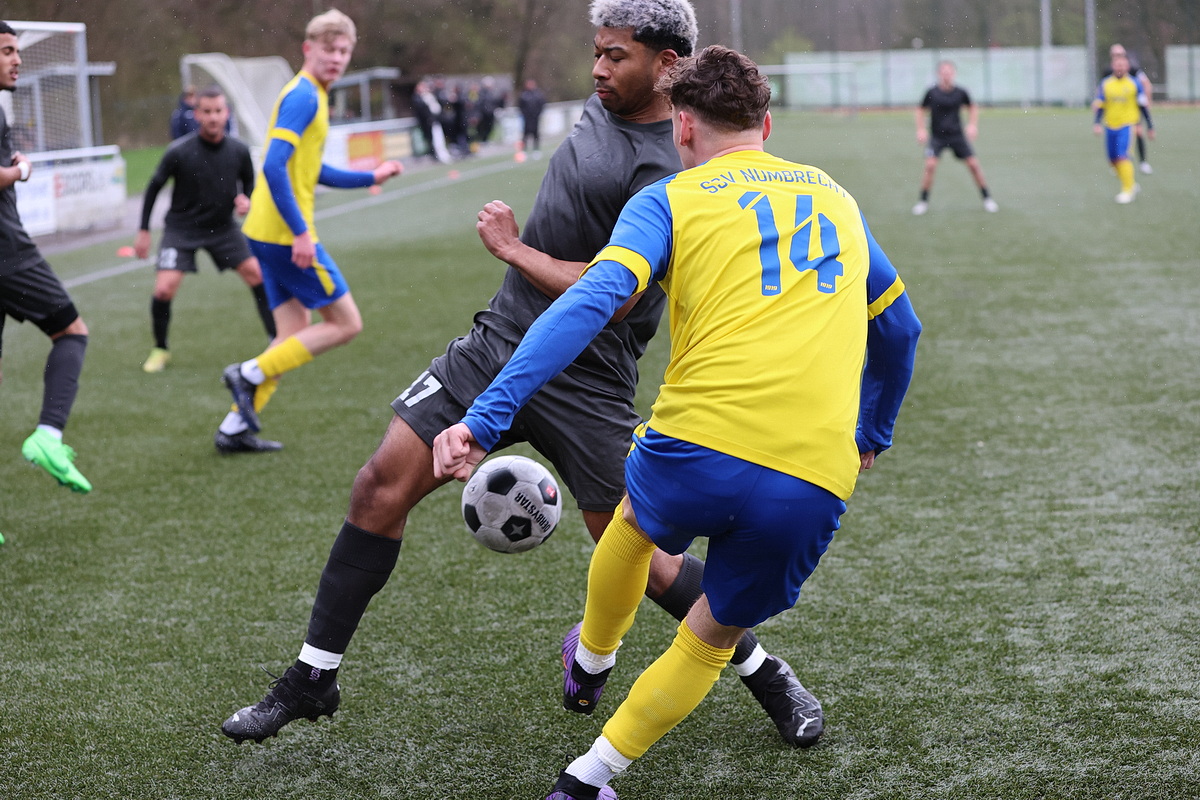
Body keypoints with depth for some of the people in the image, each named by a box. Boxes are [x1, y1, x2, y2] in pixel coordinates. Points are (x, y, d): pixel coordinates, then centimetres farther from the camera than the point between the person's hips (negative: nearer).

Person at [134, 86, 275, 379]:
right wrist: (143, 231, -3)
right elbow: (154, 187, -5)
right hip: (182, 228, -3)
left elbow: (248, 181, 10)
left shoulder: (239, 151, -10)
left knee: (257, 275, -8)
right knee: (164, 290, -15)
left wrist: (245, 199, -13)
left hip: (223, 226, 3)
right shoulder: (179, 152, -18)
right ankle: (160, 350, 9)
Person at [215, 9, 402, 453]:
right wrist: (301, 233, -25)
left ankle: (235, 427, 10)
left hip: (268, 233, 10)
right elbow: (274, 168, -24)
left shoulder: (309, 95, 17)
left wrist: (370, 178, 28)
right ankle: (251, 374, -4)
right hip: (286, 234, -10)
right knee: (346, 323, -1)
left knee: (295, 335, 12)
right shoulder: (304, 96, -15)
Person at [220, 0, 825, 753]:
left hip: (583, 382, -7)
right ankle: (313, 680, 9)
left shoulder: (665, 178, -18)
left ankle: (766, 672, 21)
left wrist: (512, 247, -13)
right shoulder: (600, 108, 8)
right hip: (498, 343, 8)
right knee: (380, 488, -2)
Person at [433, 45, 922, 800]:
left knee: (635, 520, 35)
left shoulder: (670, 200, 7)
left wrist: (487, 418, -15)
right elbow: (900, 327, 32)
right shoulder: (837, 198, 22)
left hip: (700, 446, -2)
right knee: (714, 639, 24)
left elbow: (590, 304, -9)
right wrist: (871, 435, 47)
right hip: (816, 483, 2)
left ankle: (591, 664, 57)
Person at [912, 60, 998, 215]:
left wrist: (973, 125, 1)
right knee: (930, 165, -17)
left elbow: (972, 108, 13)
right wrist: (921, 129, -4)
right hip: (937, 137, -1)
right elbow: (921, 110, 6)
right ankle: (923, 201, -2)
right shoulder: (932, 92, -8)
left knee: (973, 164, -3)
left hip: (957, 135, 1)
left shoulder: (961, 92, -5)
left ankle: (987, 199, 12)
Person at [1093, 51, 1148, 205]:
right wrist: (1097, 123, -3)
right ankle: (1131, 185, 25)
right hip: (1110, 127, 4)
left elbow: (1142, 106, 4)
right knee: (1113, 160, 5)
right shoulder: (1105, 84, 6)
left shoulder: (1134, 84, 0)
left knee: (1122, 156, -17)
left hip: (1127, 125, -4)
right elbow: (1099, 106, 9)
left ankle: (1128, 190, -9)